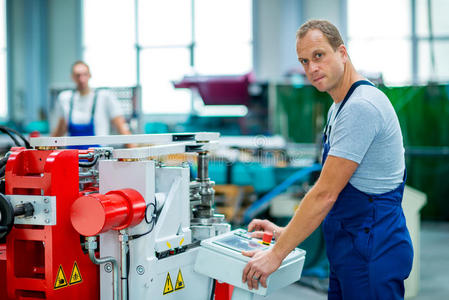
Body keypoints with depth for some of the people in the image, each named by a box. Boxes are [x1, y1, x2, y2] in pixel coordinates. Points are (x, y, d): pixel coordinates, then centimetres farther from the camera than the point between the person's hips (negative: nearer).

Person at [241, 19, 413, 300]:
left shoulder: (360, 106, -19)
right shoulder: (339, 108, 15)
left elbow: (326, 193, -21)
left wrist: (276, 254, -16)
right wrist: (285, 232, 14)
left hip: (371, 250, -10)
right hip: (351, 248, 10)